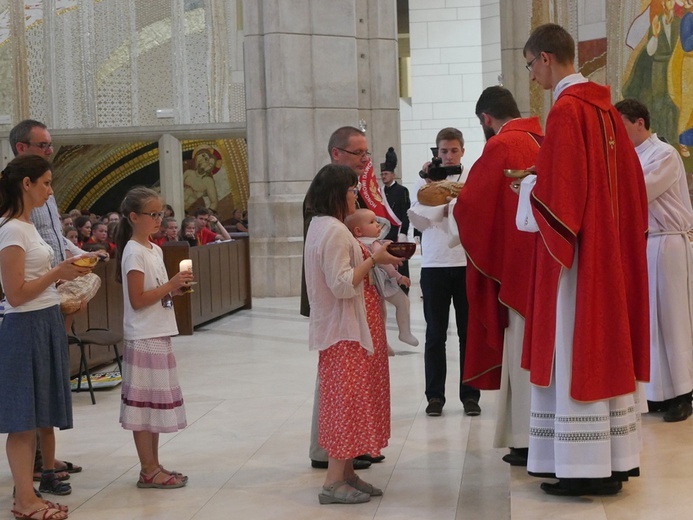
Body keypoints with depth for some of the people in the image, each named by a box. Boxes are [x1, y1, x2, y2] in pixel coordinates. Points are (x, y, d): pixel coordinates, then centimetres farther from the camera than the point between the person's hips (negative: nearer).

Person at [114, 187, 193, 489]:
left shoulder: (154, 250, 13)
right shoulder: (134, 252, -13)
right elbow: (137, 300, -18)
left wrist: (175, 288, 1)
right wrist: (170, 286, -19)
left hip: (159, 336, 9)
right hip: (143, 338, -9)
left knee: (155, 404, 12)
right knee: (143, 404, -2)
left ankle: (153, 467, 19)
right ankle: (148, 471, 3)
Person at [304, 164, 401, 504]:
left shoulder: (323, 226, 13)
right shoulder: (334, 230, -19)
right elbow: (342, 285, -25)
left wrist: (370, 259, 10)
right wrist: (373, 260, -18)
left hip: (344, 328, 11)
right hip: (346, 329, -11)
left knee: (349, 399, 14)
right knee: (347, 400, -7)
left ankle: (346, 473, 19)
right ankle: (334, 482, -3)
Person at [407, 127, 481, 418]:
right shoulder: (425, 181, 8)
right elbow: (418, 221, 0)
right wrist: (428, 186, -7)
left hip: (467, 263, 0)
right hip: (434, 265, 0)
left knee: (468, 331, 3)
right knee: (435, 333, 3)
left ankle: (470, 395, 10)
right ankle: (435, 396, 9)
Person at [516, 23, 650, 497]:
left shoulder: (566, 111, -15)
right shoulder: (605, 107, 12)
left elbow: (559, 193, -20)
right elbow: (626, 178, 16)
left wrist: (528, 186, -1)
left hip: (575, 250, -9)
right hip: (610, 245, 9)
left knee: (575, 349, -5)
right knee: (606, 346, 12)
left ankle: (587, 468, -2)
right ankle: (616, 458, 17)